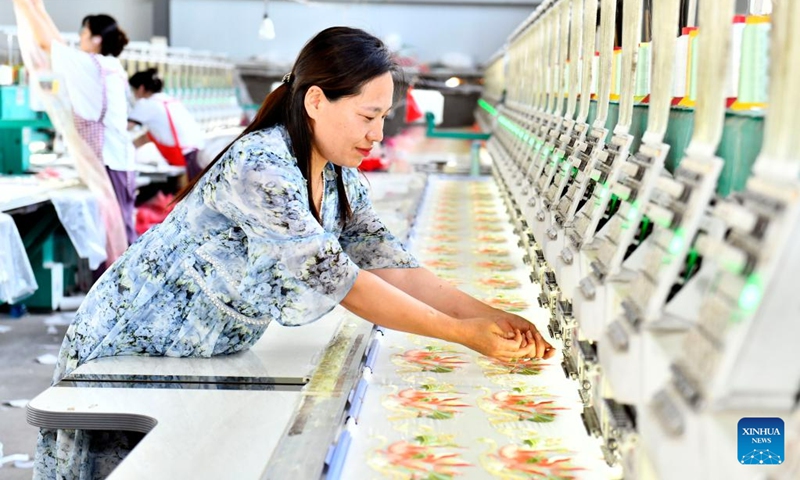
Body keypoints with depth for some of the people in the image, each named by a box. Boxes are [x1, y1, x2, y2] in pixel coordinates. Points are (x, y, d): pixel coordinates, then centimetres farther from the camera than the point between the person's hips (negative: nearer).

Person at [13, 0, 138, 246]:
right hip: (117, 159, 9)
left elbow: (46, 42, -3)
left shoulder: (92, 65, -10)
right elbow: (62, 46, 24)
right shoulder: (109, 66, 14)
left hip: (107, 162, -9)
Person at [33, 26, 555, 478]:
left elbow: (389, 264, -6)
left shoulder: (340, 178, -3)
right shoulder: (259, 166, -30)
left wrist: (488, 314, -17)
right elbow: (336, 280, -33)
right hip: (131, 348, -7)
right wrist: (461, 332, -31)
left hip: (212, 354, 7)